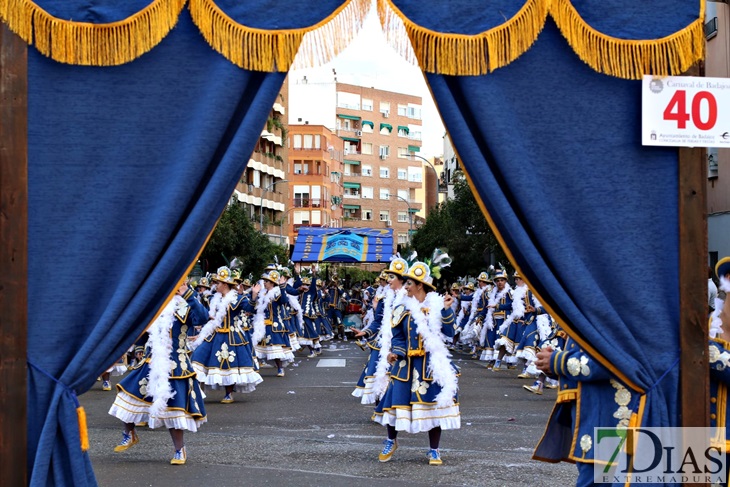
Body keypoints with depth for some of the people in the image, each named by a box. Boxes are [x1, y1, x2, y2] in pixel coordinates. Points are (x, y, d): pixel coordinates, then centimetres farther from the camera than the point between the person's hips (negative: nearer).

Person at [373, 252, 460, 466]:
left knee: (434, 403, 2)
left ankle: (434, 450, 16)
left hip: (432, 364, -1)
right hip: (407, 364, 1)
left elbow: (449, 332, -8)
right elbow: (398, 336, 5)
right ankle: (391, 441, 27)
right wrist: (395, 352, -13)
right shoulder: (403, 308, 3)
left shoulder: (438, 305, -2)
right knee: (396, 399, 0)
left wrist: (447, 311, -18)